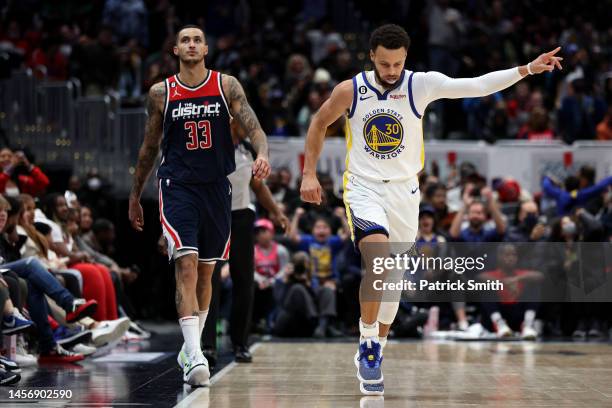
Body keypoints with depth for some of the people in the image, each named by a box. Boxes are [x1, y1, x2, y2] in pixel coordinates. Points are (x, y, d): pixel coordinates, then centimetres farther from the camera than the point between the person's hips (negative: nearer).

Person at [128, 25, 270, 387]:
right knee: (186, 265, -17)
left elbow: (253, 126, -8)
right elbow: (150, 147, 12)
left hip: (216, 187, 2)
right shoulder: (161, 93, 3)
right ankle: (194, 357, -25)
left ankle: (192, 346, 31)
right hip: (177, 187, -2)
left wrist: (263, 154, -30)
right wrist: (135, 196, 16)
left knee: (206, 272, 13)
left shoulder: (227, 86, 1)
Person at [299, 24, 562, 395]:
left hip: (404, 191, 2)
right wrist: (309, 174, 4)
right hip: (363, 188, -2)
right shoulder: (350, 90, -8)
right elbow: (319, 124, 8)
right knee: (378, 256, -28)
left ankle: (374, 351, 28)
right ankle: (368, 342, -17)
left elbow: (477, 86, -15)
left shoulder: (422, 85, -8)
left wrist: (527, 70, -25)